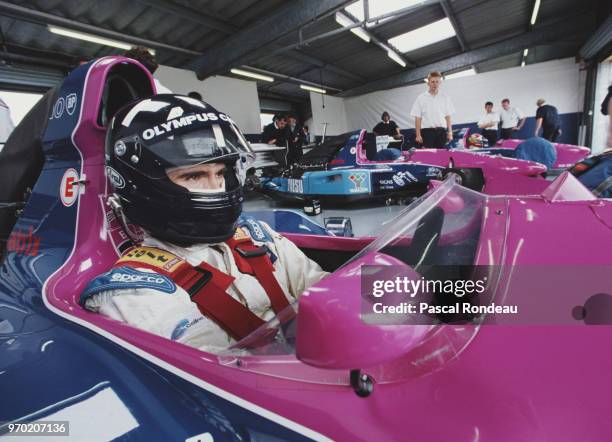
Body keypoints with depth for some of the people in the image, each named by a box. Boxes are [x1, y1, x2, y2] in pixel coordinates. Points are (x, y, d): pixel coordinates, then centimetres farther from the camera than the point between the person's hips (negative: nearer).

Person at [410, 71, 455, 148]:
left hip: (441, 130, 3)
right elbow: (418, 118, -1)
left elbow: (448, 116, 11)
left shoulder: (445, 97, 10)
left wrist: (450, 132, 5)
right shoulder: (421, 98, 2)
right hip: (427, 130, -3)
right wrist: (418, 135, -7)